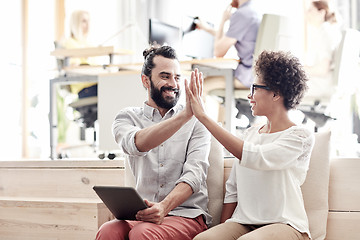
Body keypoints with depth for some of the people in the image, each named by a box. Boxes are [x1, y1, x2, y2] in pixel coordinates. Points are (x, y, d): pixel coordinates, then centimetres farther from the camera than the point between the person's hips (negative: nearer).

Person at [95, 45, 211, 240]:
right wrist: (184, 115, -27)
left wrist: (164, 207, -23)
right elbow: (138, 144, -14)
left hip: (187, 215, -1)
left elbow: (195, 172, -5)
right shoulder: (128, 117, 11)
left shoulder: (196, 120, 10)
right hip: (140, 215, 1)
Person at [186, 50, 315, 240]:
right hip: (243, 223, 5)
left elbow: (253, 158, -21)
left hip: (284, 224, -5)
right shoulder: (249, 134, 18)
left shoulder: (301, 137, -4)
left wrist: (203, 117, -20)